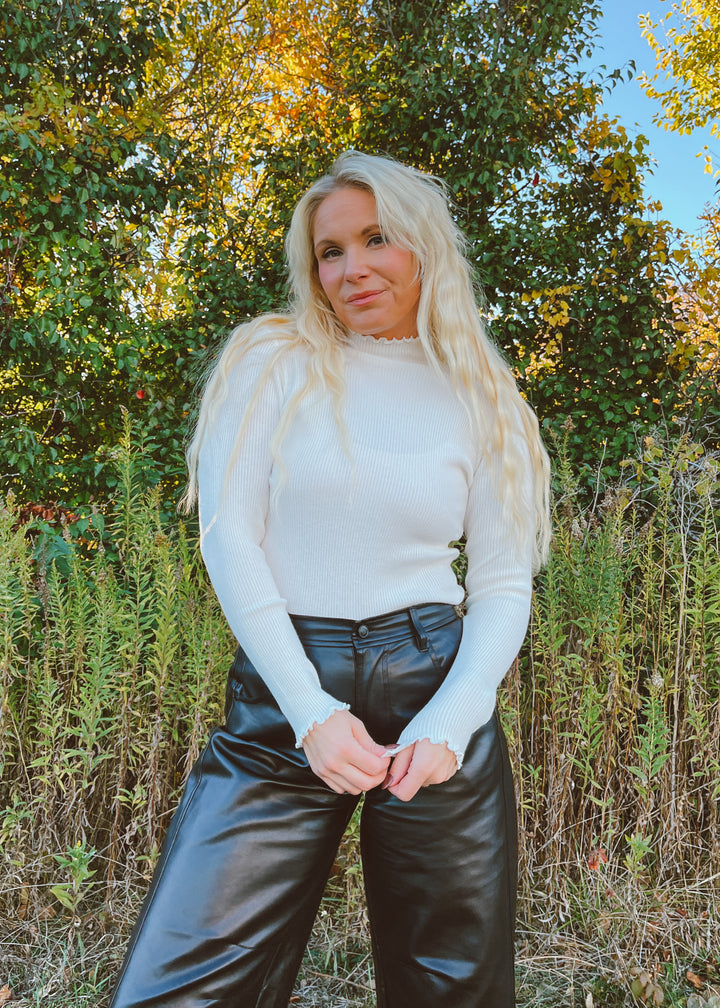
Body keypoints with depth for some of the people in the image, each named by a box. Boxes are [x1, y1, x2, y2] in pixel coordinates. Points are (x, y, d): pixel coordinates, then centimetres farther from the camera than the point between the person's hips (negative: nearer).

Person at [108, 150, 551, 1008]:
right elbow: (228, 535, -4)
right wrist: (312, 713, -11)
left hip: (434, 688, 2)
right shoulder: (272, 362, 4)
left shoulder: (477, 400, 9)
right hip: (281, 696, -1)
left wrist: (448, 726, -10)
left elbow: (504, 585, 6)